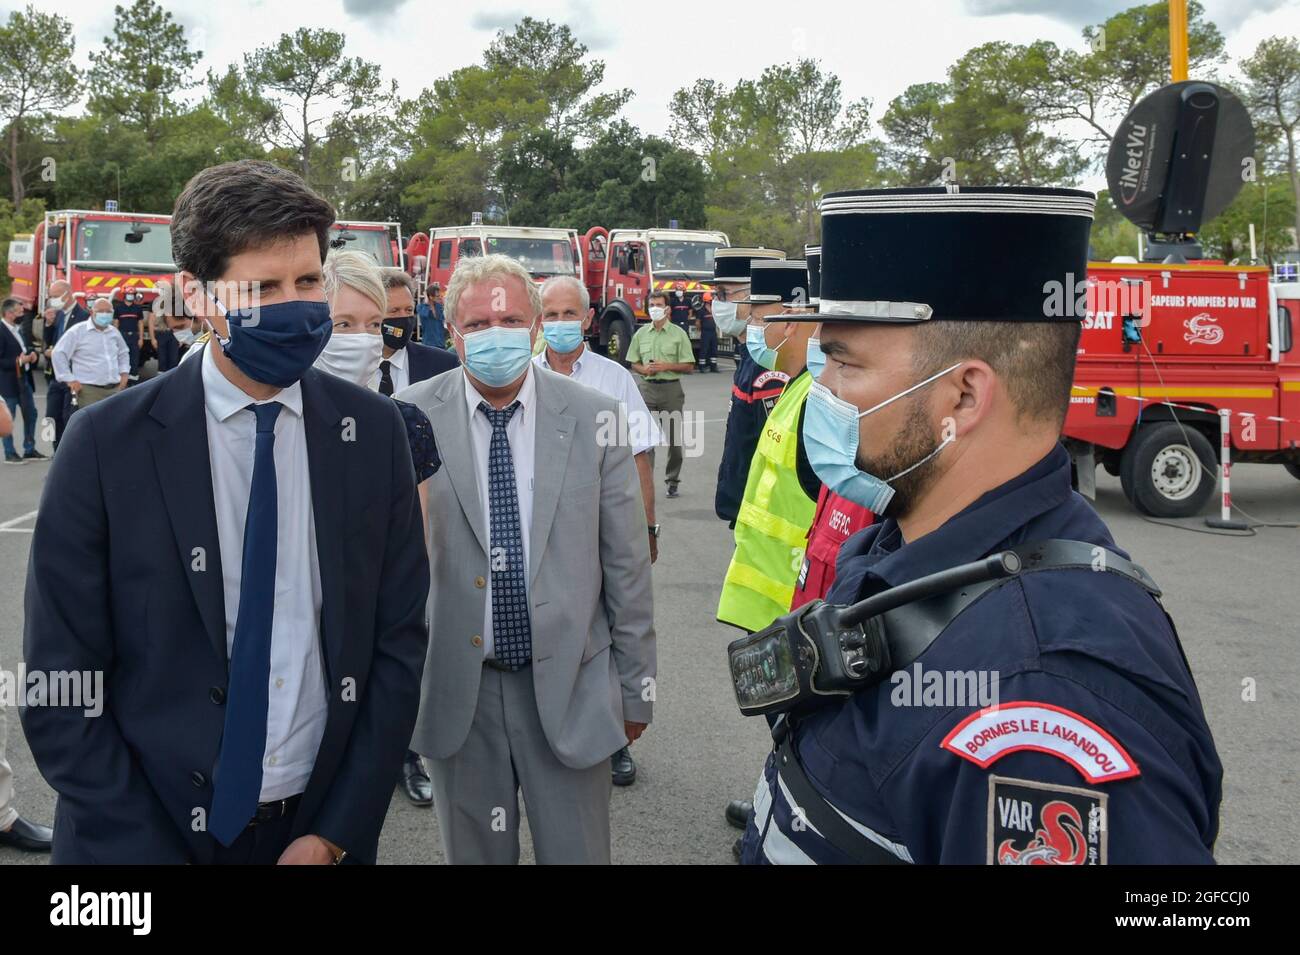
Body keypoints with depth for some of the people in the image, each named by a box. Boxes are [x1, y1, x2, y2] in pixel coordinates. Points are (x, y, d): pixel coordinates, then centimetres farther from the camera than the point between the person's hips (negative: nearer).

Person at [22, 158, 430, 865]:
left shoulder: (371, 429, -5)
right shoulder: (105, 444, -11)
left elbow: (397, 641, -1)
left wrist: (334, 835, -7)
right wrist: (149, 852, -13)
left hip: (326, 829, 2)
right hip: (149, 830, -1)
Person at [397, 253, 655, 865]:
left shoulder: (593, 418, -5)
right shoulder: (411, 417, -6)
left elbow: (626, 563, 0)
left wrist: (636, 686, 3)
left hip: (569, 682, 0)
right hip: (454, 689, 0)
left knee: (578, 850, 12)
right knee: (472, 852, 17)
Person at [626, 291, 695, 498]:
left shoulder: (678, 333, -1)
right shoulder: (641, 333, 9)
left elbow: (689, 367, -2)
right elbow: (633, 362, 14)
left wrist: (666, 366, -15)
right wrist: (644, 369, -7)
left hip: (671, 388, -2)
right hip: (647, 387, 2)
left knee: (674, 438, 6)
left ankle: (672, 481, 18)